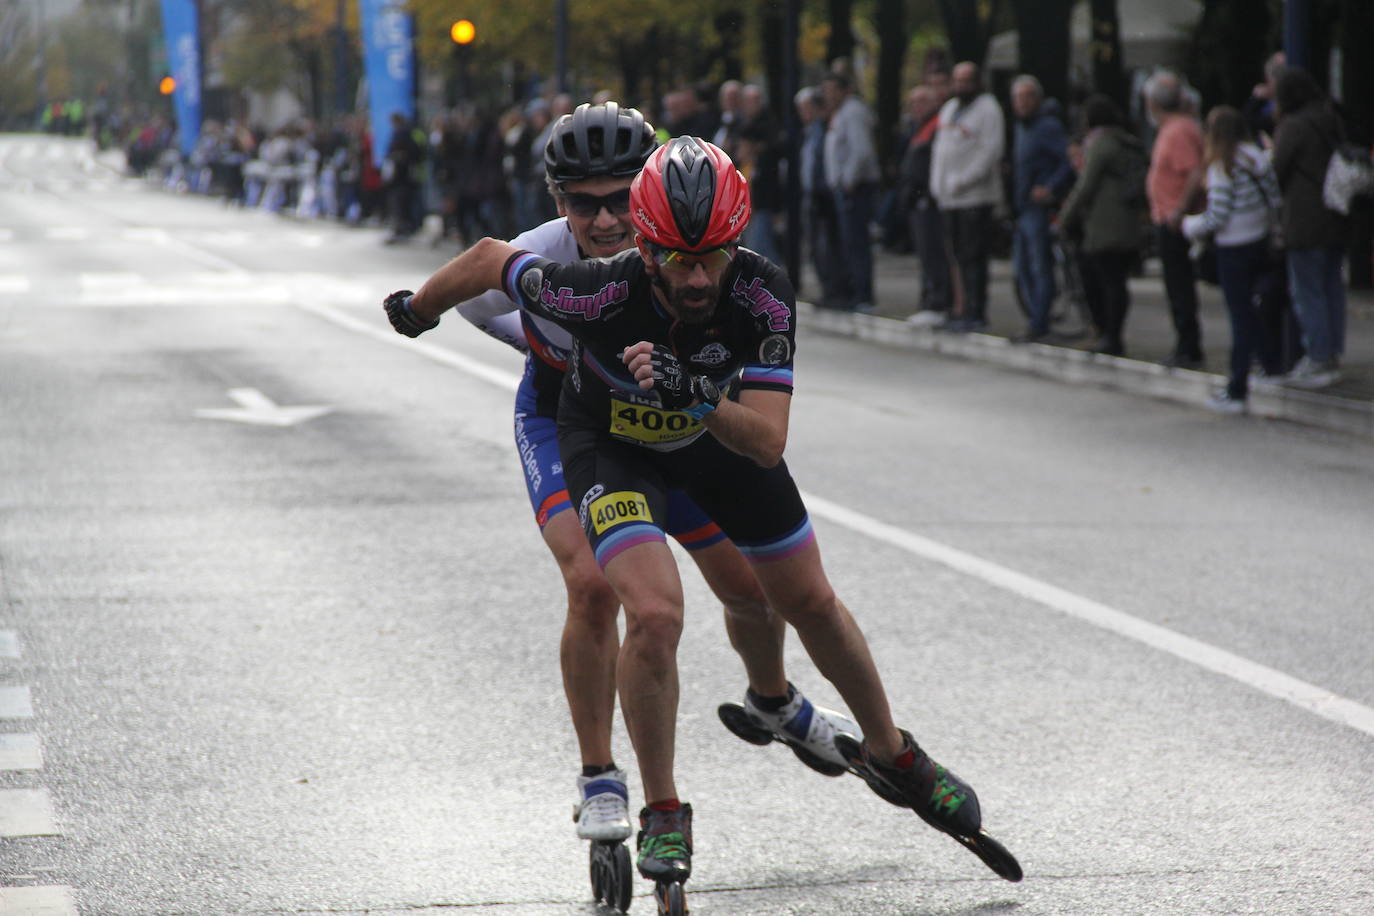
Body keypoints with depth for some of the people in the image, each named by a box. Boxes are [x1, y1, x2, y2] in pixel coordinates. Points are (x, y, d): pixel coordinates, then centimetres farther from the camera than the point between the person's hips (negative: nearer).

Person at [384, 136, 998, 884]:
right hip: (611, 443, -3)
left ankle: (892, 756, 39)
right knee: (656, 614, -23)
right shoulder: (602, 292, -39)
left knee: (811, 603, 13)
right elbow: (491, 258, -21)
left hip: (719, 431, 3)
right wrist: (418, 310, -2)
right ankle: (663, 814, -2)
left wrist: (696, 398, -55)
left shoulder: (763, 295, -34)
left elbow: (768, 442, -36)